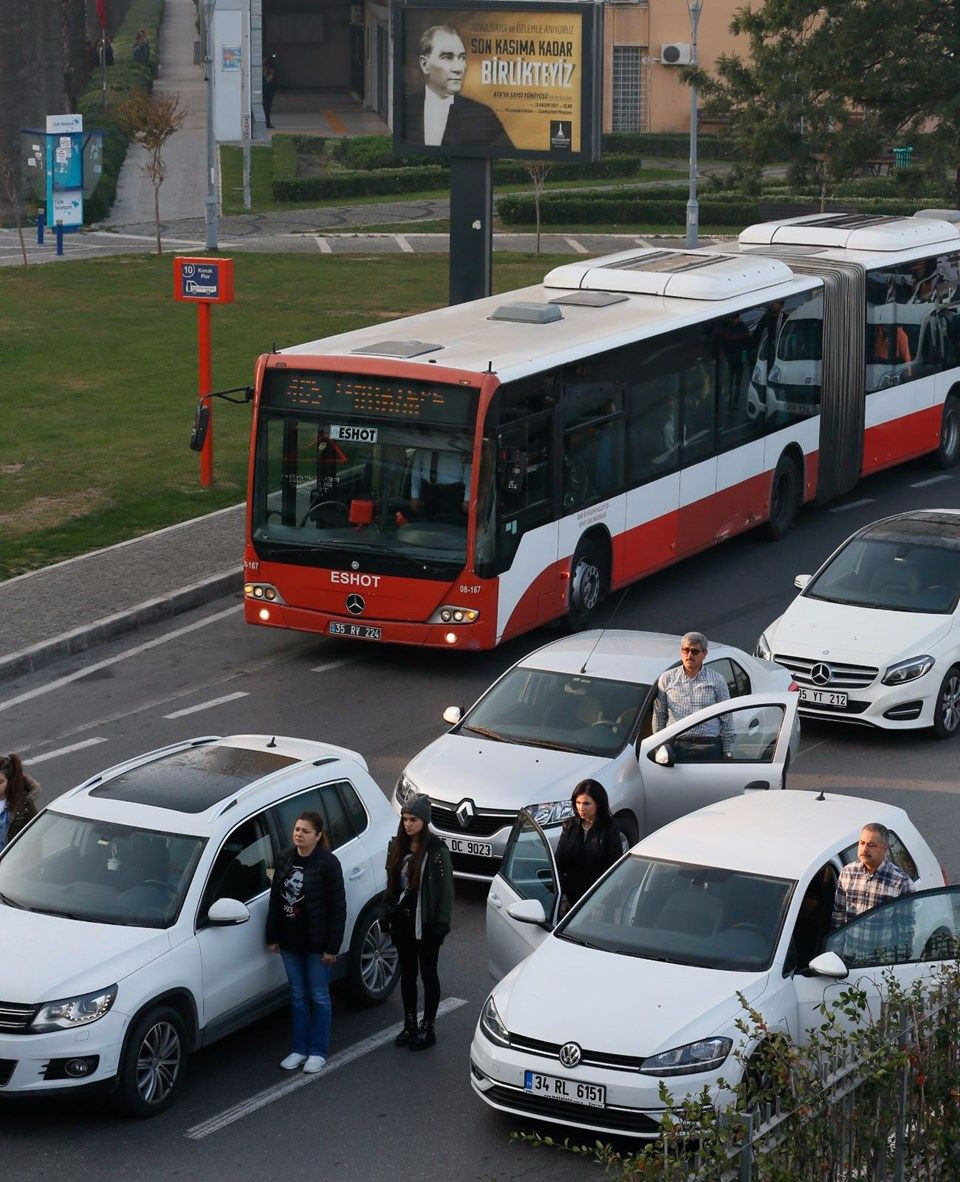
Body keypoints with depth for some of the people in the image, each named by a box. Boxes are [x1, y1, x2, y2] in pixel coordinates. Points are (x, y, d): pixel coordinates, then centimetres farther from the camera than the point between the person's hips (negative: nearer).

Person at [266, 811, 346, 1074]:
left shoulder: (327, 863, -14)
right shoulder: (285, 859, 2)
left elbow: (338, 907, -12)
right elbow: (275, 899, 9)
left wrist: (332, 947, -14)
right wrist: (272, 936, 8)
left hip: (316, 943, -5)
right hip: (290, 941, 5)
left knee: (319, 997, 6)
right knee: (298, 995, 14)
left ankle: (318, 1052, 16)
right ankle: (300, 1049, 23)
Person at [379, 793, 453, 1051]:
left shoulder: (436, 851, -14)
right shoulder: (397, 846, 4)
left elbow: (446, 889, -12)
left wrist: (441, 923, -15)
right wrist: (385, 913, 10)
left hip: (425, 922, -6)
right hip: (402, 920, 6)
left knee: (428, 974, 6)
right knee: (407, 973, 14)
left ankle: (427, 1028, 16)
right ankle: (410, 1025, 25)